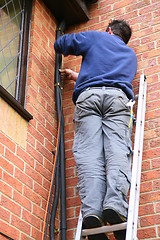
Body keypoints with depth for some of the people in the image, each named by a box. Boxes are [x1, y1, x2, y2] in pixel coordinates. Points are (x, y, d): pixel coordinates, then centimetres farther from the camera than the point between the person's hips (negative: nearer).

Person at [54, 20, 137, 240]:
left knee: (89, 152, -15)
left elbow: (60, 44, 27)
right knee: (117, 149, -16)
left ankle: (91, 211, -33)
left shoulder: (96, 37, 28)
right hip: (117, 97, 2)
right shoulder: (130, 54, 39)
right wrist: (76, 76, 57)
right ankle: (115, 205, -40)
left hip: (88, 95, -1)